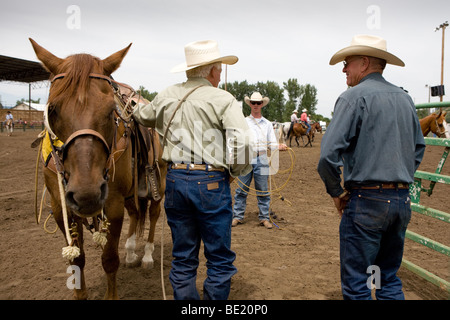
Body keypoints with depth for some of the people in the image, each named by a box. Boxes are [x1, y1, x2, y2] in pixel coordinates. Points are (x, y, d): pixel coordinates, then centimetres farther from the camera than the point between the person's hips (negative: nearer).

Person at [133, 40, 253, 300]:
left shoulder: (166, 97, 9)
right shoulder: (224, 100, -7)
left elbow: (142, 115, 29)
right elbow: (240, 145, -17)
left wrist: (138, 107, 52)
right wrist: (235, 172, 1)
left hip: (175, 180, 5)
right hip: (210, 181, -5)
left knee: (183, 258, 17)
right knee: (220, 259, 9)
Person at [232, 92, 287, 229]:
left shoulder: (267, 124, 14)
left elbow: (272, 143, 8)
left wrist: (280, 146, -12)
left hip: (261, 160, 1)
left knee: (263, 190, 4)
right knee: (242, 189, 2)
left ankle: (264, 218, 12)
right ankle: (238, 216, 12)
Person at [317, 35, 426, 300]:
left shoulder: (355, 97, -10)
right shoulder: (405, 99, 12)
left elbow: (329, 154, -18)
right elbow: (419, 148, 21)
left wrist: (336, 192, -5)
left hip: (367, 201, -7)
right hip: (402, 201, 8)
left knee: (356, 283, 5)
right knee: (390, 278, 20)